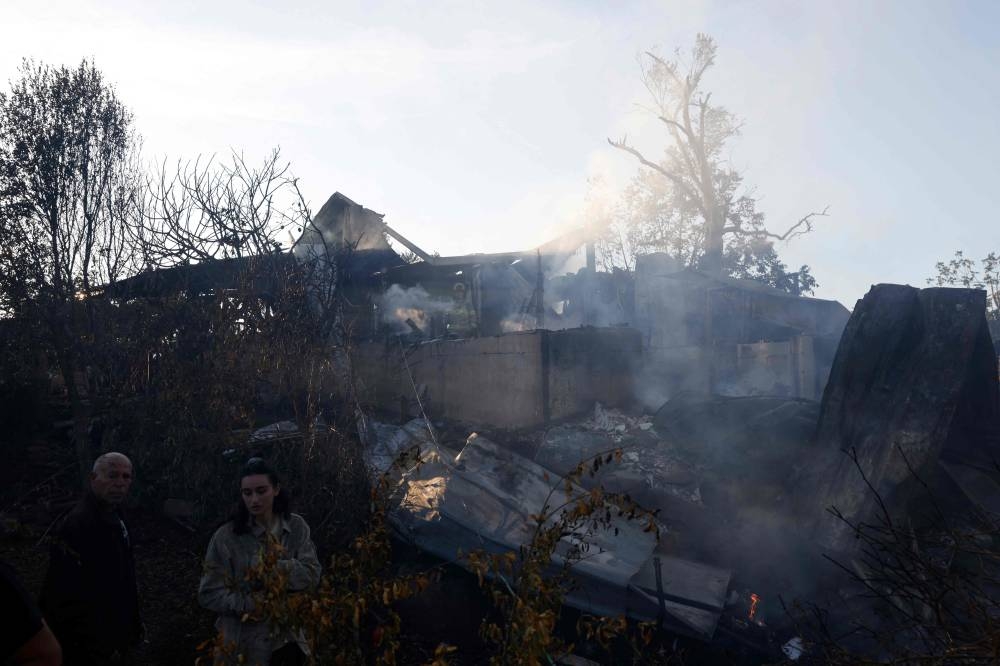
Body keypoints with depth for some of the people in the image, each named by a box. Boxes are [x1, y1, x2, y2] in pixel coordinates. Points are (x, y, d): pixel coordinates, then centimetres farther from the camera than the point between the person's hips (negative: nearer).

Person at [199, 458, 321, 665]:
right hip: (244, 643, -2)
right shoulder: (226, 536, -11)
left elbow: (311, 573, -10)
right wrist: (253, 606, -21)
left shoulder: (296, 527, -3)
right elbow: (209, 593, -10)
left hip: (287, 638, 2)